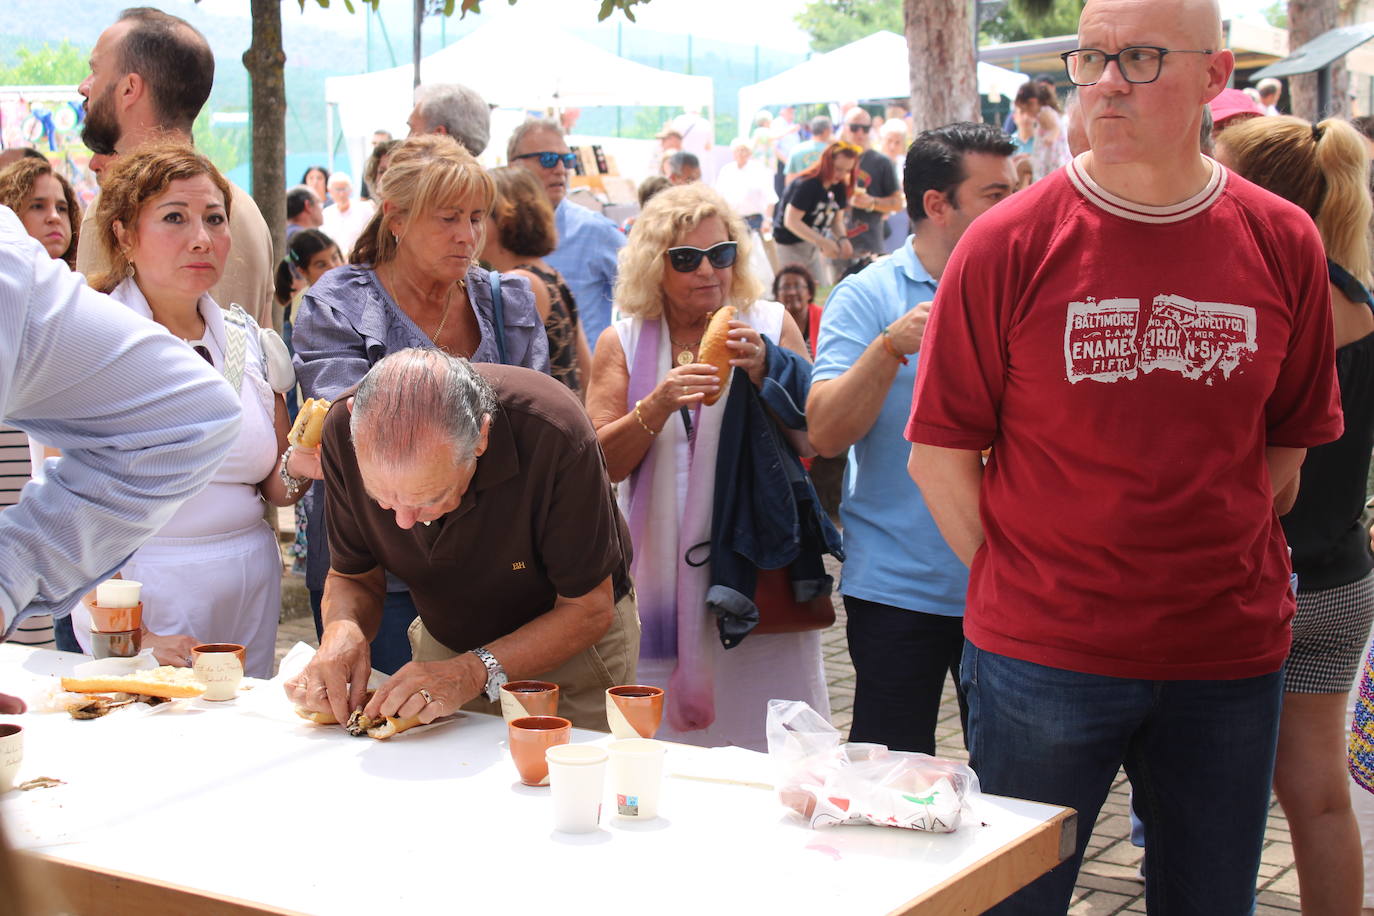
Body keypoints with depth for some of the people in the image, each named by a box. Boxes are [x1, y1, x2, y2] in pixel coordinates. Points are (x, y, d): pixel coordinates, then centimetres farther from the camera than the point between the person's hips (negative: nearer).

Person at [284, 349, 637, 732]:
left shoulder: (552, 433, -36)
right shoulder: (345, 426, -24)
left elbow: (589, 609, -24)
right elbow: (353, 575, -8)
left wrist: (477, 671, -36)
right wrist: (342, 628, -31)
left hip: (571, 650, -3)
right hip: (445, 645, 3)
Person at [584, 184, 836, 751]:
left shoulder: (770, 325, 5)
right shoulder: (623, 342, 6)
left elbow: (816, 440, -1)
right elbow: (601, 464, -2)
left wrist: (765, 370, -15)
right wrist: (659, 403, -16)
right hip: (661, 573, 1)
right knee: (662, 752, 2)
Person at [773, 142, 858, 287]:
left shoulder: (839, 188, 1)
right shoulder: (806, 185, -22)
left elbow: (837, 220, 10)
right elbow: (791, 221, -27)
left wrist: (843, 238, -14)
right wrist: (823, 242, -32)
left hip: (814, 248, 8)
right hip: (789, 246, -8)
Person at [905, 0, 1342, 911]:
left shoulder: (1283, 245, -1)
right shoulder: (1009, 243, -8)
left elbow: (1290, 439, 11)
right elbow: (941, 450, -4)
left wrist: (1224, 559, 5)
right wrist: (1020, 588, -4)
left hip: (1230, 656, 3)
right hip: (1042, 655, -2)